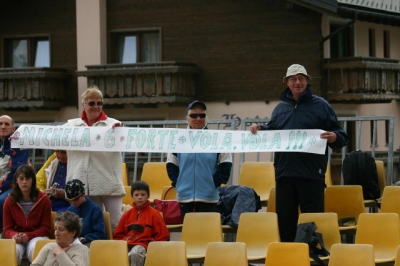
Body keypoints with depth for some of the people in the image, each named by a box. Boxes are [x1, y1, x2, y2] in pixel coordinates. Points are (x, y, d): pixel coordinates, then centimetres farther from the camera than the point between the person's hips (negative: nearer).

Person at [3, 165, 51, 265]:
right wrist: (14, 236, -22)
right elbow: (7, 228, 4)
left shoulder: (44, 200, -4)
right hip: (17, 238, 1)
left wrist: (29, 236, -20)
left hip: (37, 236, -1)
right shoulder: (10, 201, 2)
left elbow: (45, 228, -2)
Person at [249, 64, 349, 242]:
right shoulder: (280, 107, 16)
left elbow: (342, 137, 1)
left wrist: (333, 137, -21)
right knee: (285, 221, 8)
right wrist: (259, 130, 7)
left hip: (311, 174, -4)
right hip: (284, 173, 4)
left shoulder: (320, 105, 3)